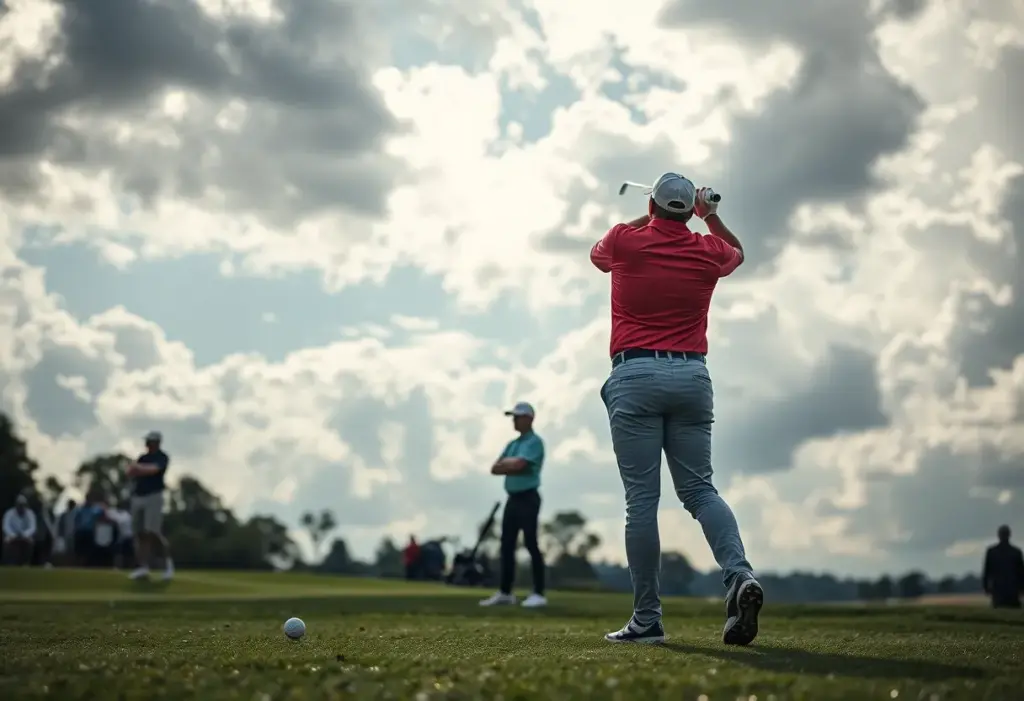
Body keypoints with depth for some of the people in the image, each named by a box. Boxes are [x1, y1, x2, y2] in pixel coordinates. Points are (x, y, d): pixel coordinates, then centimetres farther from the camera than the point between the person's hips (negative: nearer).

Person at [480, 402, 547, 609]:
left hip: (528, 498, -9)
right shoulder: (512, 444, 18)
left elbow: (518, 464, -22)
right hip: (512, 499, 9)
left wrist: (505, 462, -2)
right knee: (507, 546, 8)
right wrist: (512, 466, -8)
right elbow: (495, 469, 10)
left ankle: (538, 594, -9)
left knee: (531, 545, -10)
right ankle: (505, 592, 13)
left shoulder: (535, 442, -9)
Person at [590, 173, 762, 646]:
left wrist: (650, 217, 38)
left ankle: (647, 620, -5)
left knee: (641, 500, -5)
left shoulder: (625, 240, 2)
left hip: (636, 376, -3)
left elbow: (598, 254, 29)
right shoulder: (708, 251, 10)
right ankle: (738, 574, -18)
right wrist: (711, 215, 46)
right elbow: (736, 251, 36)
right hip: (693, 376, 3)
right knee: (698, 489, 7)